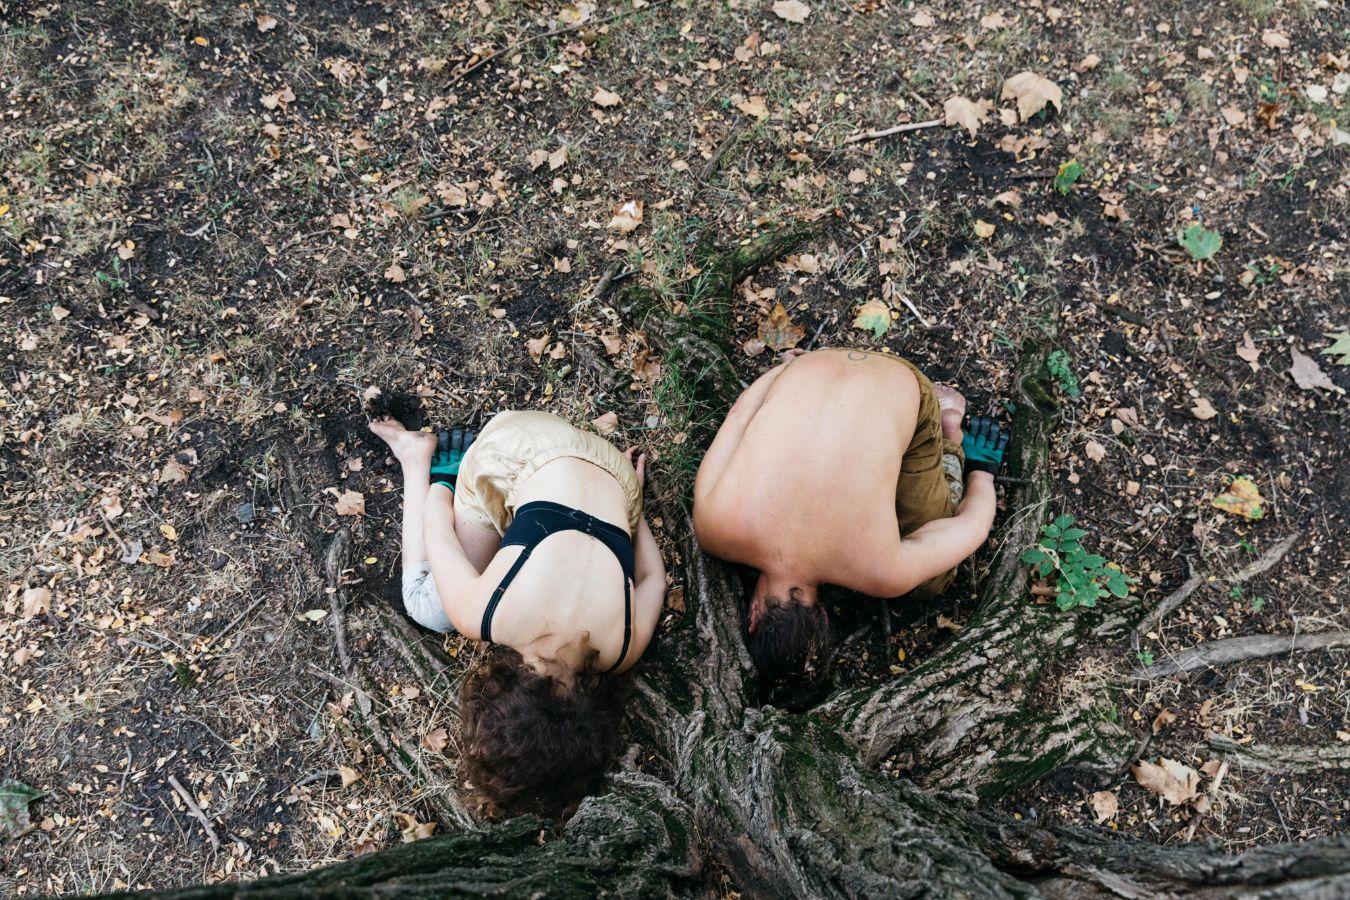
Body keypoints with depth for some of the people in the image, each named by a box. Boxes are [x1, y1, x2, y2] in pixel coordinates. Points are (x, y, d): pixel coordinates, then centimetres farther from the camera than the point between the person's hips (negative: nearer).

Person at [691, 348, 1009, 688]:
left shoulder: (883, 574, -29)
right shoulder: (714, 527, -25)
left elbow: (972, 525, -11)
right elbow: (740, 416, -8)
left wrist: (982, 468, 11)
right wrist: (789, 366, 11)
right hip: (810, 373, 2)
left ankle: (949, 429, 22)